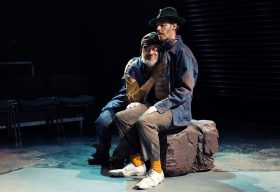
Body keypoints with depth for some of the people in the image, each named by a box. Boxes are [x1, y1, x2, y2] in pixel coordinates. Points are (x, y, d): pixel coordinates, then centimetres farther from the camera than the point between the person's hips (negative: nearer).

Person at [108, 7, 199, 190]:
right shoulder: (163, 50, 16)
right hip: (156, 103, 9)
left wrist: (160, 106, -22)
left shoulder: (182, 52, -12)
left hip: (176, 109, -9)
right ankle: (137, 163, -1)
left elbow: (186, 90, -19)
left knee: (145, 121, -34)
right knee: (122, 117, -5)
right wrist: (144, 103, 8)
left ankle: (156, 171, -20)